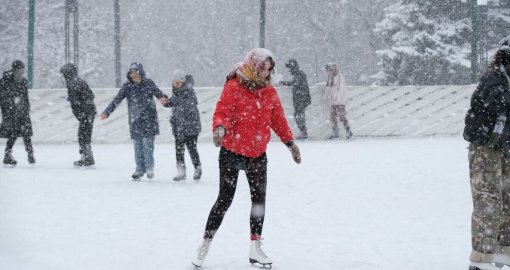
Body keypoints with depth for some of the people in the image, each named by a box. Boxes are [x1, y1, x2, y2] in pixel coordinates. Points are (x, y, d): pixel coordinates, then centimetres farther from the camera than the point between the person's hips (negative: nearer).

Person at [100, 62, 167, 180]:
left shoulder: (148, 83, 0)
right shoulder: (127, 86, 2)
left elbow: (157, 92, -13)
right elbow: (117, 100, -2)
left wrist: (162, 97, -37)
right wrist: (107, 112, -10)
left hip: (149, 119, -2)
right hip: (134, 121, 2)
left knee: (148, 143, -7)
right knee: (137, 145, 4)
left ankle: (149, 168, 4)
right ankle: (140, 169, 14)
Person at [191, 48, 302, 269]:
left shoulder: (270, 92, 5)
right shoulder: (233, 87, -12)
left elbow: (278, 120, 12)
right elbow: (222, 112, -19)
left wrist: (290, 142, 7)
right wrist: (220, 128, -38)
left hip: (257, 154, 5)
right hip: (231, 152, -5)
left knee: (259, 198, 5)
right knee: (225, 199, -3)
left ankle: (255, 248, 15)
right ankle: (205, 244, 9)